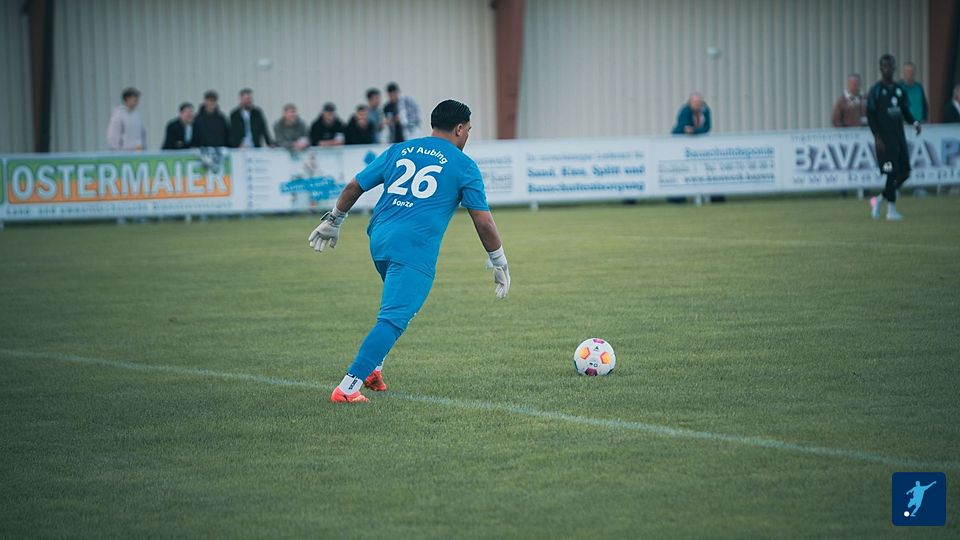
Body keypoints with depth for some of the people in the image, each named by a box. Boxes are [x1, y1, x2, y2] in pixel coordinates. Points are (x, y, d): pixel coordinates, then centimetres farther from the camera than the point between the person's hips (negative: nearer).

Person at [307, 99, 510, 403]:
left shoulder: (399, 151, 18)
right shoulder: (463, 166, 5)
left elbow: (353, 187, 20)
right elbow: (483, 222, 3)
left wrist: (333, 221, 34)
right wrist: (499, 264, 13)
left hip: (379, 240, 6)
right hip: (415, 250, -6)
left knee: (400, 306, 28)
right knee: (393, 320, -10)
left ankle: (372, 367, 19)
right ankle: (347, 387, -20)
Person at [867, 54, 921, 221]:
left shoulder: (900, 89, 13)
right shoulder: (876, 90, -5)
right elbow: (870, 115, -7)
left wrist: (914, 122, 0)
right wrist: (877, 137, -15)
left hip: (899, 136, 7)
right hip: (885, 138, -7)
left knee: (904, 172, 4)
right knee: (892, 173, -10)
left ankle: (879, 200, 20)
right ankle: (891, 210, -2)